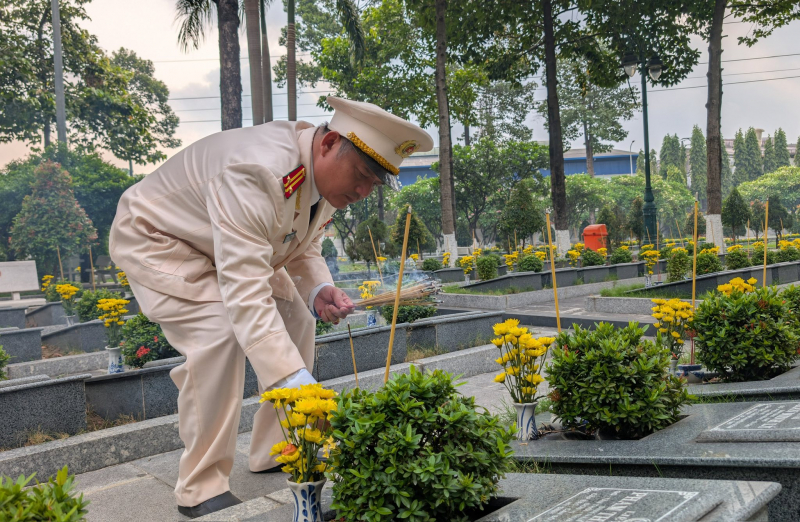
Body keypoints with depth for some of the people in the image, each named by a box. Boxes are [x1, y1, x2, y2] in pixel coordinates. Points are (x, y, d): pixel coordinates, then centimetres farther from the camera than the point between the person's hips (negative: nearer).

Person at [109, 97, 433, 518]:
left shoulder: (326, 173, -11)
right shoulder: (258, 172, -40)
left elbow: (303, 249, 2)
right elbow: (244, 292, -46)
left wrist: (318, 290, -21)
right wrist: (297, 383, -52)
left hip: (230, 243, 9)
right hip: (156, 238, -8)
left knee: (295, 318, 0)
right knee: (219, 335, -28)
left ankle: (276, 453, 13)